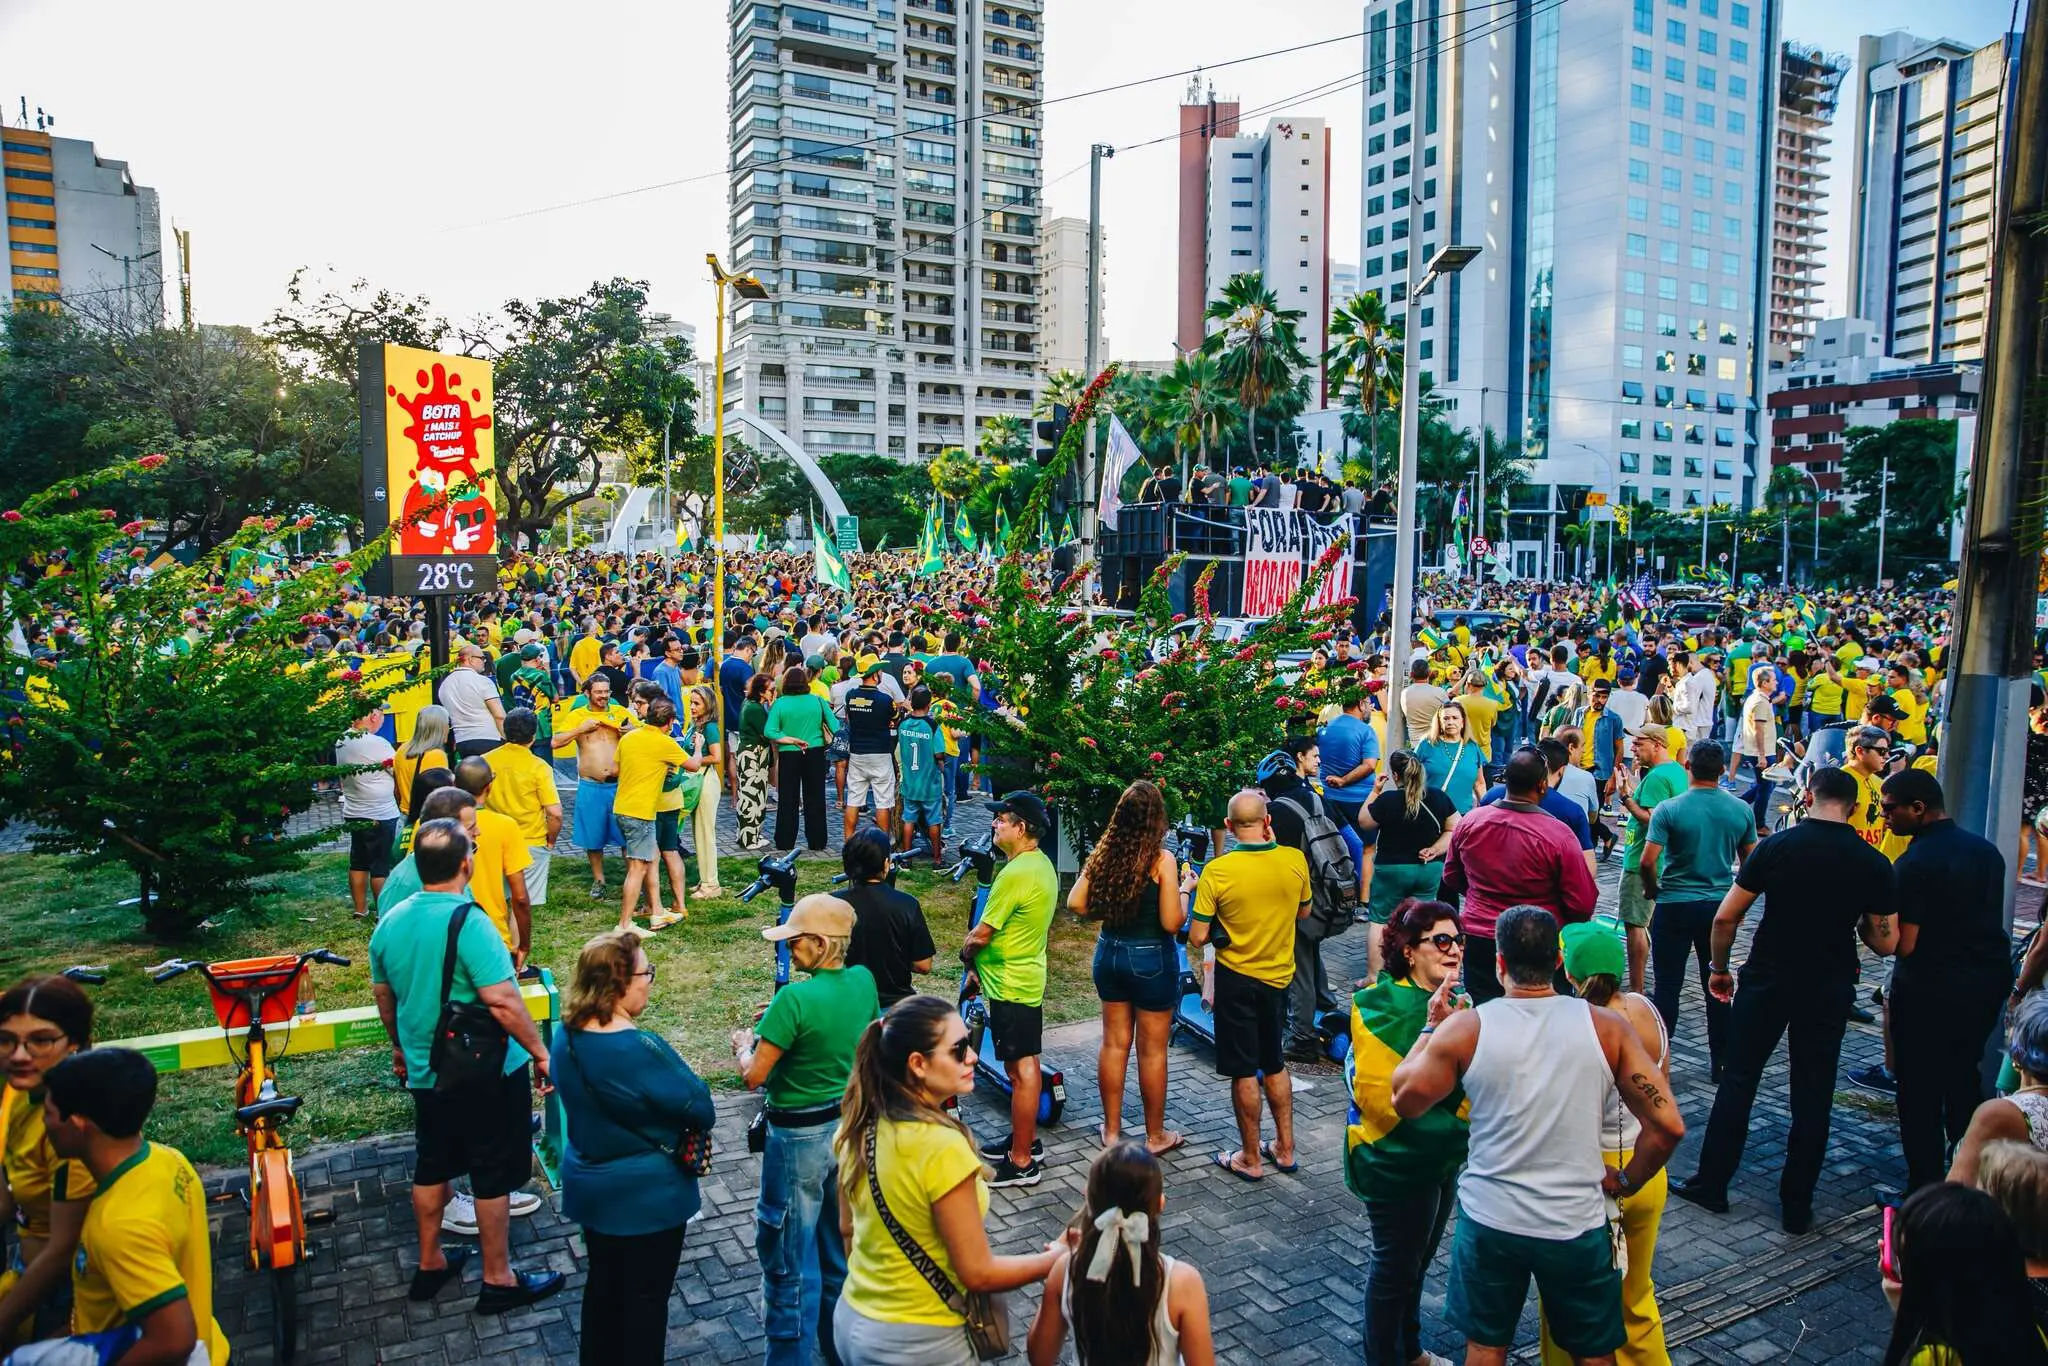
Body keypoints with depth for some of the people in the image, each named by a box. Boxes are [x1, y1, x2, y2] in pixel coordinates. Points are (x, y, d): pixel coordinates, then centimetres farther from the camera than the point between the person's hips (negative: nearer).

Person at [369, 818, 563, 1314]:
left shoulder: (390, 922, -2)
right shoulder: (468, 924, -26)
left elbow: (383, 995, 11)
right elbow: (502, 1002, -30)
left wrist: (401, 1048, 26)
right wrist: (540, 1051, -19)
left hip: (424, 1072, 7)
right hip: (486, 1074, -7)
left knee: (431, 1167, 22)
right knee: (493, 1177, 8)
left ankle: (429, 1264, 37)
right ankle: (498, 1280, 20)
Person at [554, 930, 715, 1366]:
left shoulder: (566, 1036, -8)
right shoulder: (640, 1048, -32)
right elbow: (701, 1109, -21)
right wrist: (694, 1122, 0)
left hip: (588, 1183, 7)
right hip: (646, 1195, -7)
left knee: (603, 1280, 25)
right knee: (646, 1295, 13)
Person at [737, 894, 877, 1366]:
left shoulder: (795, 999, -25)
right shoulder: (863, 982, -5)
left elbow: (753, 1077, -19)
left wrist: (745, 1045, 1)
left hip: (801, 1137, -7)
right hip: (851, 1125, 7)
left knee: (792, 1257, 9)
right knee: (840, 1247, 23)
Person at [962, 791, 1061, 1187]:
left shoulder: (1015, 873, -24)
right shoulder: (1043, 865, 7)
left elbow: (980, 935, -20)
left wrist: (966, 955, 1)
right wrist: (981, 965, 14)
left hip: (1009, 986, -10)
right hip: (1028, 978, 10)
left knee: (1021, 1070, -2)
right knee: (1025, 1065, 19)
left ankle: (1021, 1162, 7)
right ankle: (1025, 1140, 33)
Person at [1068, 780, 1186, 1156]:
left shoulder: (1103, 852, -4)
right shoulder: (1162, 860, -18)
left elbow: (1076, 903, -3)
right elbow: (1171, 923, -18)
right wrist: (1184, 893, -1)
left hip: (1110, 953, 5)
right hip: (1151, 959, -5)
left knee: (1114, 1043, 16)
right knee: (1152, 1050, 9)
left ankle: (1111, 1129, 27)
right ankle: (1155, 1135, 23)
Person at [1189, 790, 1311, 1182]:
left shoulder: (1217, 870, -20)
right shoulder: (1295, 860, -11)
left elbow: (1198, 937, -17)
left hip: (1237, 977, -4)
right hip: (1278, 975, 4)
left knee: (1244, 1072, 8)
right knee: (1275, 1064, 21)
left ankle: (1251, 1159, 19)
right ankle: (1284, 1149, 29)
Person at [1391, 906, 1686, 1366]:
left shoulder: (1466, 1028, -13)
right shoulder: (1606, 1027, -11)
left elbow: (1404, 1101, -2)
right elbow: (1668, 1125, -11)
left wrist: (1431, 1028, 9)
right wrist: (1626, 1181, 5)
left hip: (1489, 1220, 0)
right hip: (1576, 1224, 1)